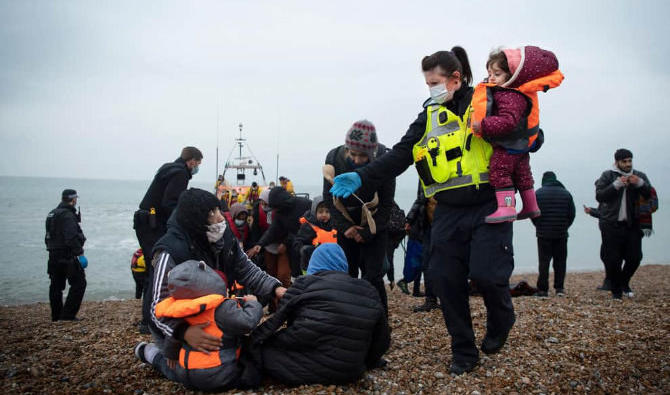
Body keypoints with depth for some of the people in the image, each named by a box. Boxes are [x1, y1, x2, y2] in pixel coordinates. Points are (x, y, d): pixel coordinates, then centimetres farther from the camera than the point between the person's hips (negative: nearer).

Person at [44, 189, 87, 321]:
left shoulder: (52, 214, 17)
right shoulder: (67, 215, -15)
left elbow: (48, 237, 23)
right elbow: (72, 238, -25)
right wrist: (80, 253, -23)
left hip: (53, 256, 10)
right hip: (67, 257, -10)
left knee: (56, 286, 15)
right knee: (79, 283, -3)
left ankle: (56, 315, 22)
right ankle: (68, 314, -6)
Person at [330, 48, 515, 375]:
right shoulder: (429, 117, 9)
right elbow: (399, 155, 2)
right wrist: (361, 177, -10)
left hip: (488, 207, -4)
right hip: (449, 212, 4)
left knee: (486, 272, -15)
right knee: (445, 278, 2)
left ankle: (501, 321, 21)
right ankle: (464, 351, 20)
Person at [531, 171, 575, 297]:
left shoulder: (538, 193, -3)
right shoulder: (566, 193, 6)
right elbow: (572, 214, 6)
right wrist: (564, 227, 16)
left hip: (544, 234, -2)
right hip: (561, 234, 2)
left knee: (543, 262, 0)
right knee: (560, 261, 9)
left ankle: (543, 290, -2)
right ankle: (559, 288, 8)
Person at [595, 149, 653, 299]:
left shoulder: (640, 176, 11)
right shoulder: (607, 176, 1)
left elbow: (651, 195, 2)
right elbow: (599, 196, -10)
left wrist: (640, 184, -15)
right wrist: (617, 184, -20)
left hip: (633, 225, 3)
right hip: (611, 225, -3)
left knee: (635, 257, 1)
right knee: (612, 260, -2)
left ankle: (624, 282, 28)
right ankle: (616, 290, 16)